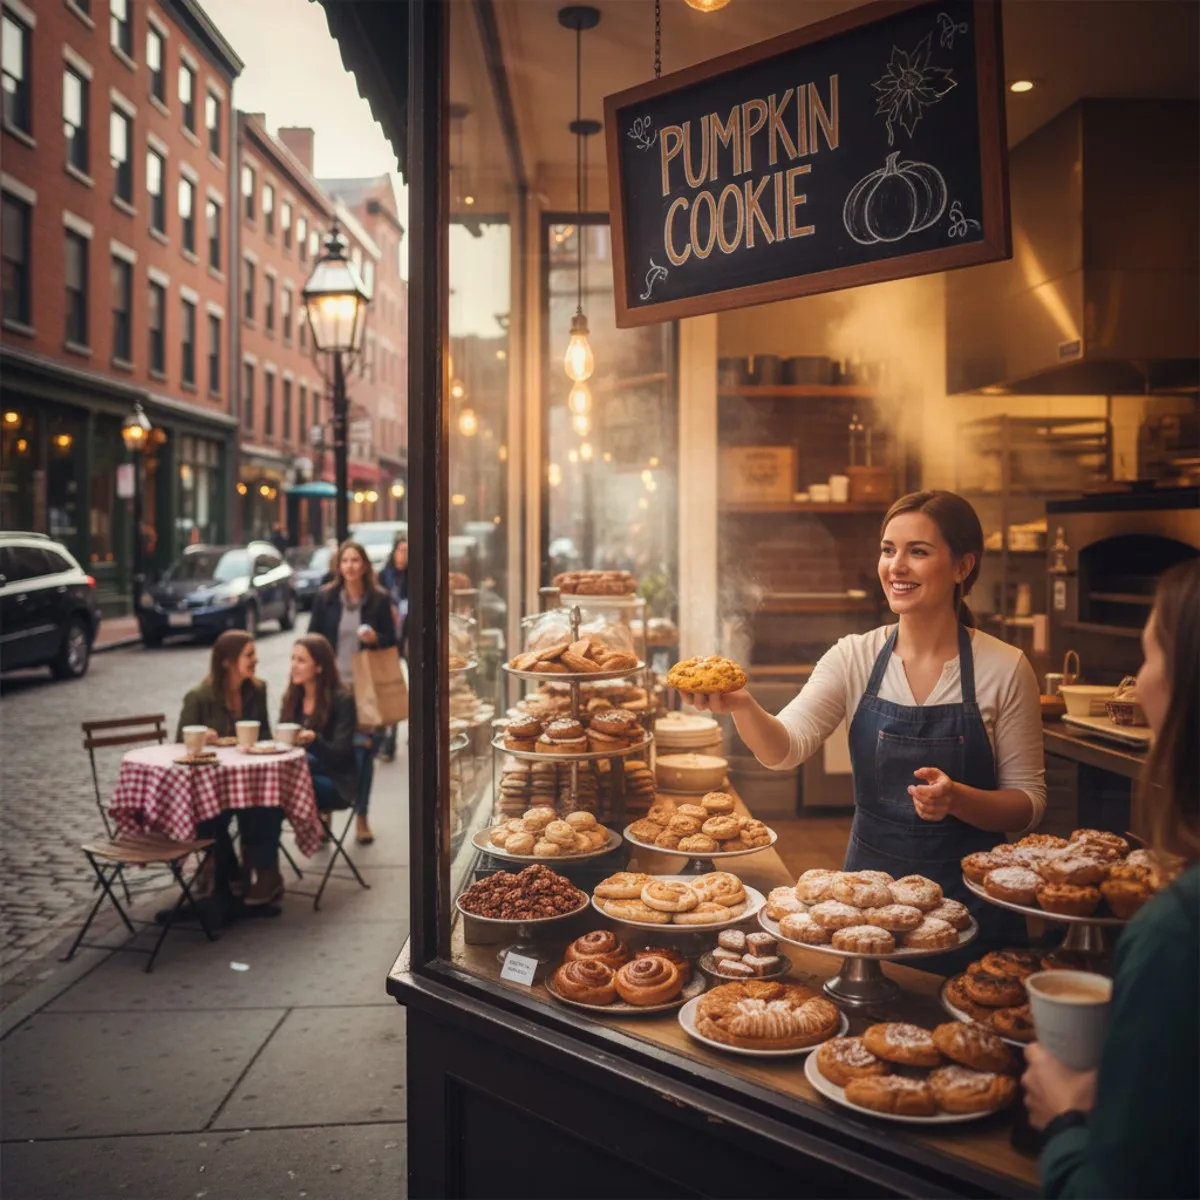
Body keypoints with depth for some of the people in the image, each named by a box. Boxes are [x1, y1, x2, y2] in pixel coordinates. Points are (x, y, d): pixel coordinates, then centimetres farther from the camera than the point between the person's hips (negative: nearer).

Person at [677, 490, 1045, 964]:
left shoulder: (1005, 668, -9)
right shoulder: (855, 657, -4)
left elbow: (1029, 804, -6)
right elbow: (785, 748, -17)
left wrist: (957, 799, -25)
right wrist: (742, 706, -37)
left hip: (968, 895, -2)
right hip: (869, 888, 2)